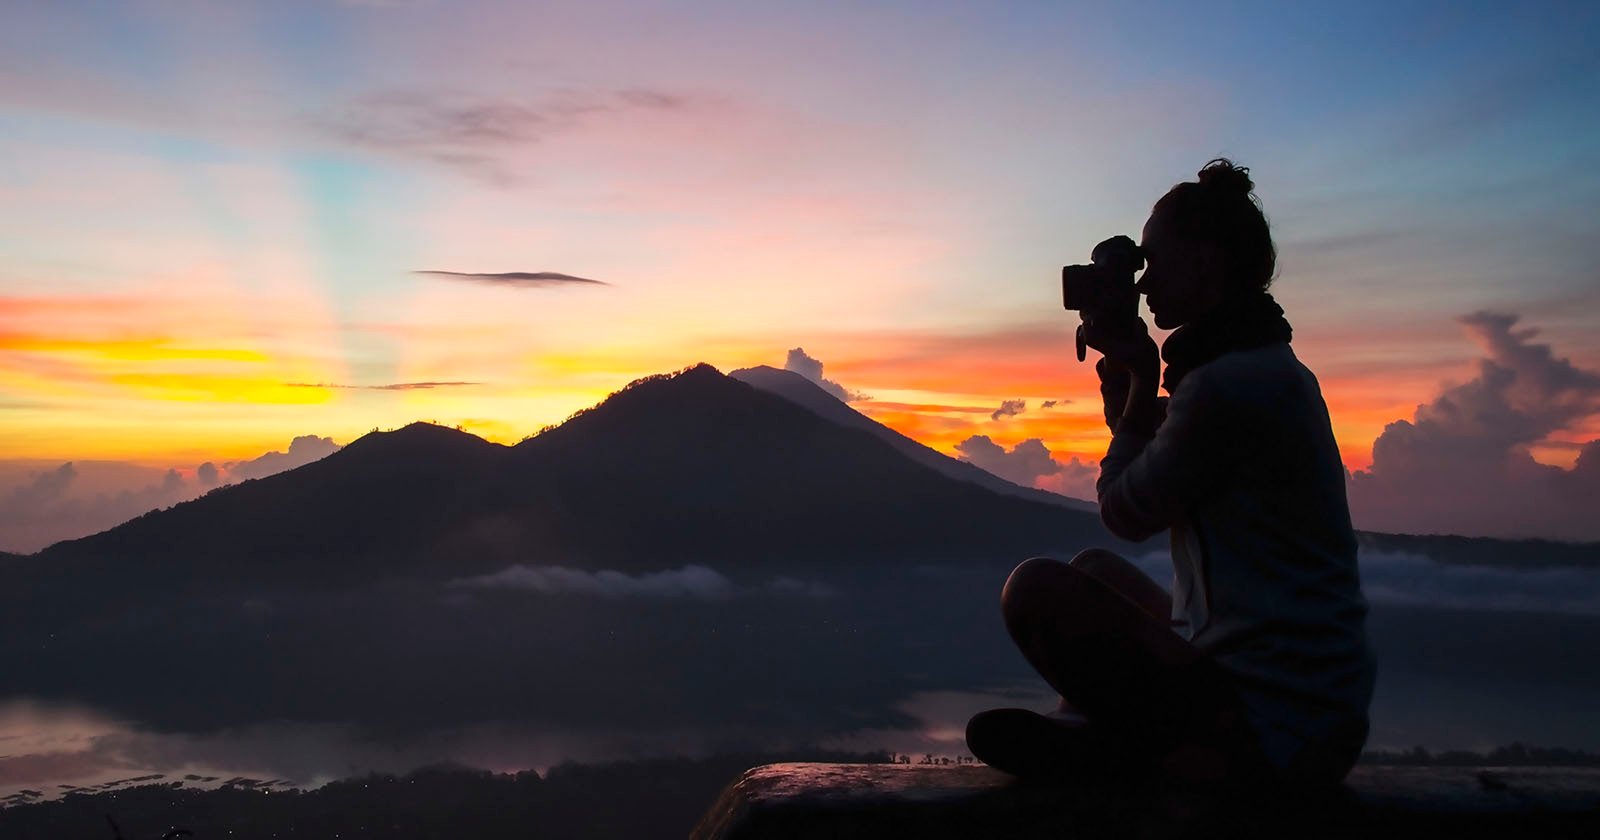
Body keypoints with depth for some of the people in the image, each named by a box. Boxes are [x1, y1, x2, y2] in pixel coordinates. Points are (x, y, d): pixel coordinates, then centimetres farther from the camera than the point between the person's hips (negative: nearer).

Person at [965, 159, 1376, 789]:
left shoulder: (1227, 384, -22)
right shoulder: (1269, 369, 12)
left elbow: (1125, 513, -6)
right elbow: (1149, 478, 20)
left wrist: (1142, 381, 2)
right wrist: (1129, 377, 12)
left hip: (1270, 729, -11)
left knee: (1036, 590, -17)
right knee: (1095, 570, 24)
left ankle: (1137, 751, 0)